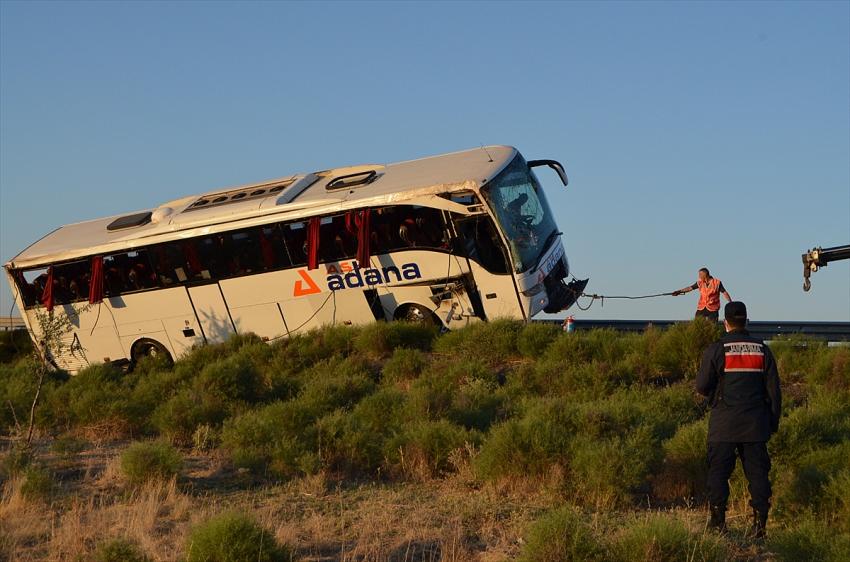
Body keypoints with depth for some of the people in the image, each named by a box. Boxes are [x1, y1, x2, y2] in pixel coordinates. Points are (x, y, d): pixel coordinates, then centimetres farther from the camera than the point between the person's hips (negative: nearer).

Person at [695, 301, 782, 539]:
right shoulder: (762, 349, 4)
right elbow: (774, 389, 6)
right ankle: (760, 522, 5)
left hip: (724, 425, -3)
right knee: (757, 473, 7)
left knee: (718, 472, 5)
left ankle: (718, 521, 6)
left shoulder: (716, 349, -7)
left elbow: (701, 386, -6)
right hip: (755, 425, 3)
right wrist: (773, 422, 14)